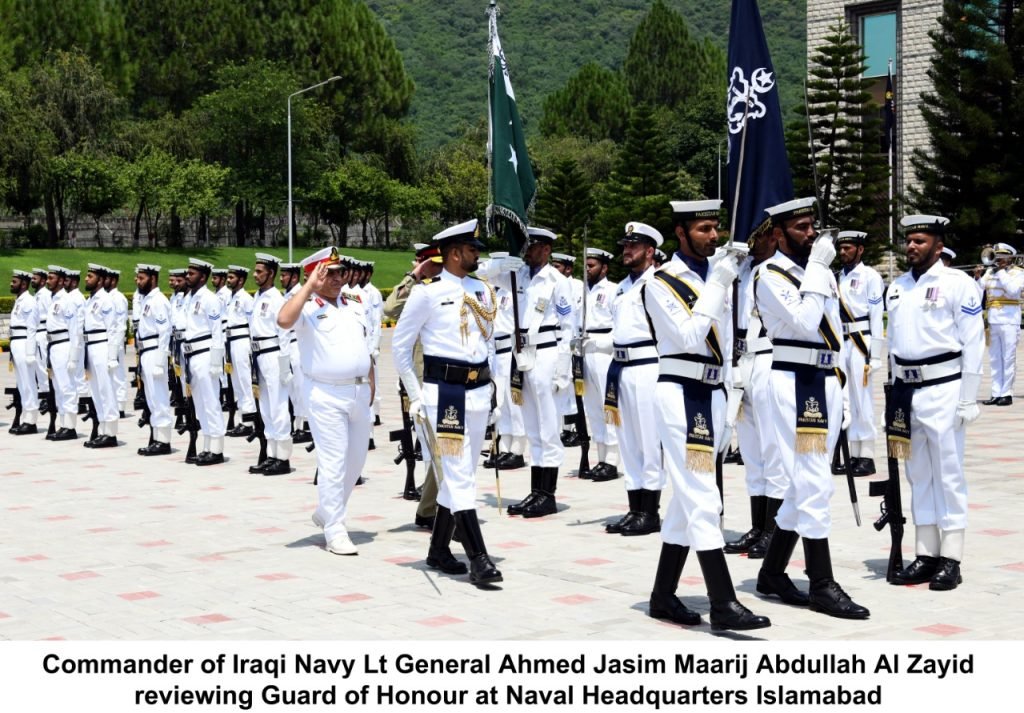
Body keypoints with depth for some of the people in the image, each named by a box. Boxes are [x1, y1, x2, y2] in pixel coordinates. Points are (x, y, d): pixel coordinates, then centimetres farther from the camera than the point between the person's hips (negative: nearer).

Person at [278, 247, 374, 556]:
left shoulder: (354, 309, 16)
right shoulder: (307, 309, -5)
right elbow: (284, 320, -27)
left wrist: (370, 385, 15)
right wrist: (309, 287, -18)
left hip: (359, 392, 7)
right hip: (326, 394, -7)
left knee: (356, 460, 14)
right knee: (333, 463, -6)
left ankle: (326, 512, 34)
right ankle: (335, 532, 0)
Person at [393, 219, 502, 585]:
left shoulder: (483, 290, 10)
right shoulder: (428, 293, -7)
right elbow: (400, 345, -2)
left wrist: (487, 377, 15)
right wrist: (416, 395, -3)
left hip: (479, 391, 6)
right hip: (443, 392, -6)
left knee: (460, 474, 12)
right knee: (458, 475, -9)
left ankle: (439, 549, 23)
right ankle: (478, 559, -10)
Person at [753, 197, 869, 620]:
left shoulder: (821, 271, 17)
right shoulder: (771, 275, -7)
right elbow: (804, 322, -21)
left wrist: (841, 393, 18)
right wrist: (817, 268, -15)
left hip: (826, 382, 9)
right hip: (796, 385, -8)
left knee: (804, 485, 11)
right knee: (814, 485, -9)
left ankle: (772, 574, 20)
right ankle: (822, 586, -4)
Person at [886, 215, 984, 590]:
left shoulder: (957, 283, -6)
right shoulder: (897, 287, 12)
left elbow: (973, 344, -8)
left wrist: (968, 400, -11)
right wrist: (897, 391, 14)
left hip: (943, 389, -6)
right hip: (906, 390, 6)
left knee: (948, 474, -1)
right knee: (918, 475, 10)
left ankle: (951, 560, 3)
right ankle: (925, 555, 16)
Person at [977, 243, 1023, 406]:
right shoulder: (990, 271, 12)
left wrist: (1002, 271, -12)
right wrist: (978, 277, -9)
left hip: (1009, 321, -5)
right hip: (992, 320, 5)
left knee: (1008, 359, -2)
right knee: (994, 360, 7)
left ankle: (1007, 394, 2)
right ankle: (996, 394, 12)